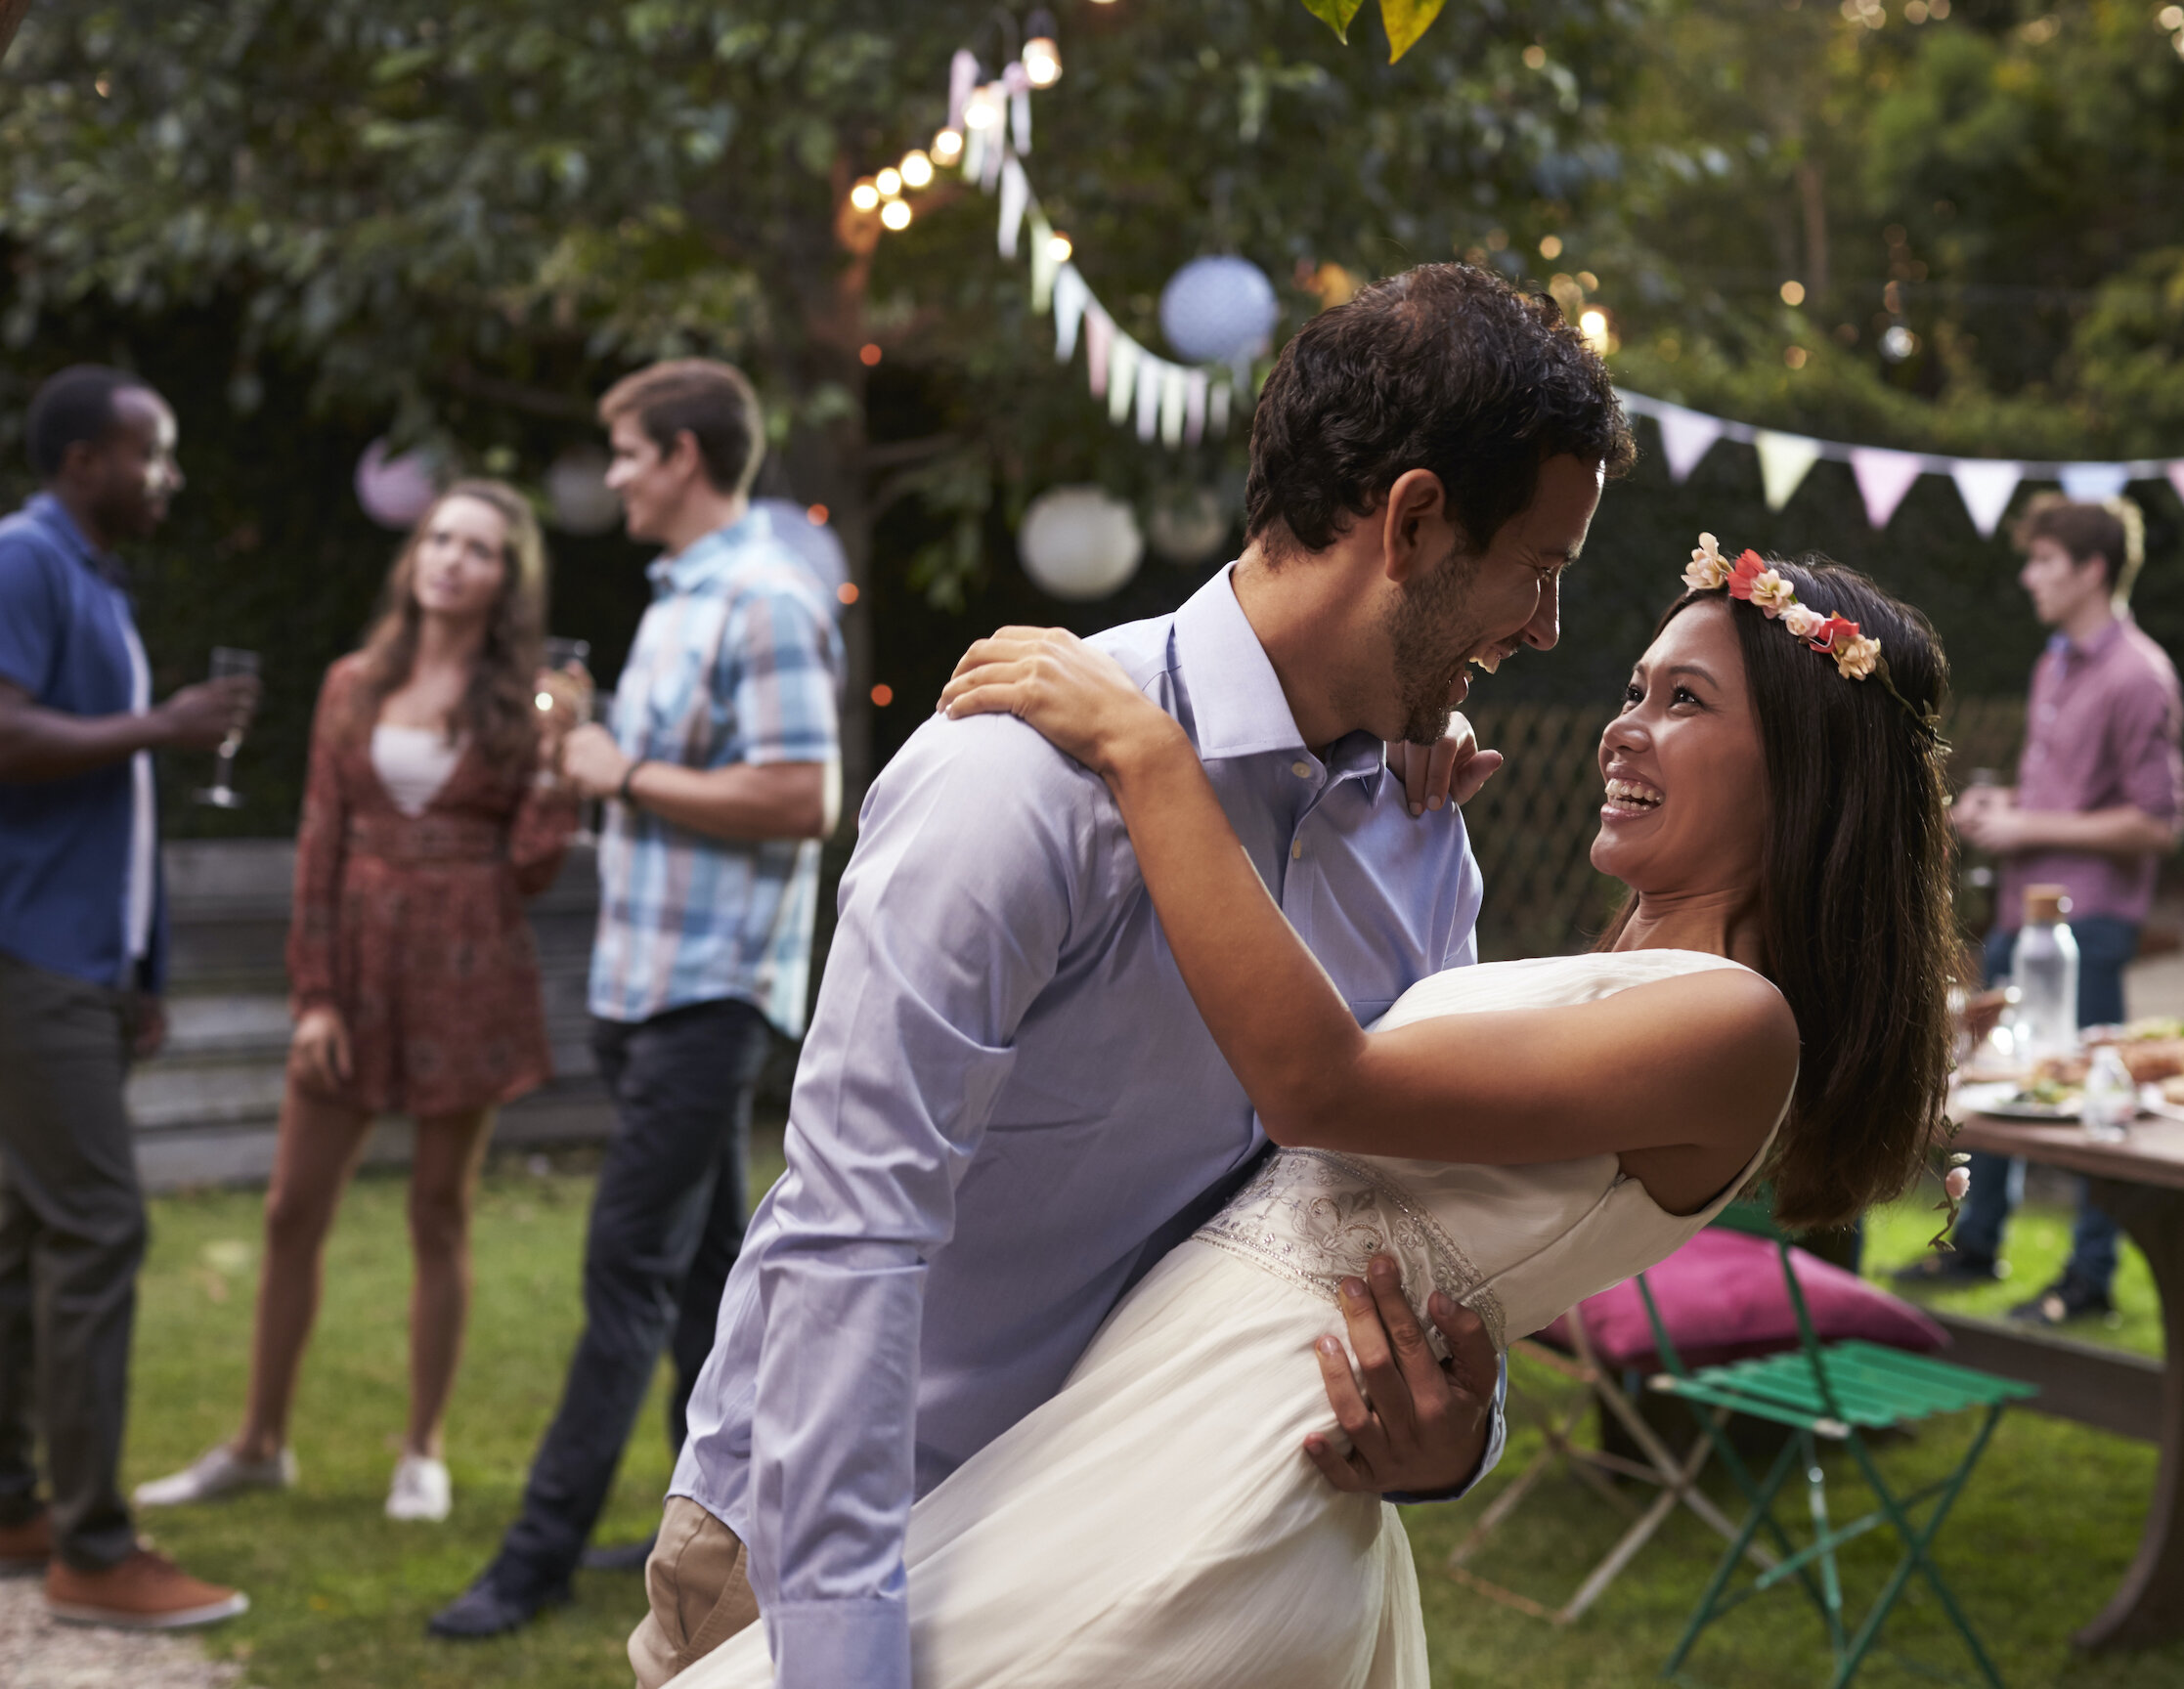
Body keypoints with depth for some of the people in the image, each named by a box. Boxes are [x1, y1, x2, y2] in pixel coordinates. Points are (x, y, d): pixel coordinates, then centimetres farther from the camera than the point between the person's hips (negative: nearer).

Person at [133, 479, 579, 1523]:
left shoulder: (523, 703, 0)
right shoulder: (353, 687, 6)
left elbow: (532, 868, -3)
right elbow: (320, 846, 5)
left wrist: (556, 760, -15)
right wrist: (313, 994, -1)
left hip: (470, 969, -3)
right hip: (359, 965, 3)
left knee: (439, 1216, 5)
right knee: (293, 1211, 5)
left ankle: (423, 1453, 18)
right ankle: (260, 1444, 20)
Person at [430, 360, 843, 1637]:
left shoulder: (765, 603, -15)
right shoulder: (682, 597, 17)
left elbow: (802, 800, -23)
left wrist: (631, 778, -16)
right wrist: (600, 760, 8)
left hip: (711, 989, -10)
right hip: (648, 979, 10)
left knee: (631, 1267, -5)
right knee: (703, 1265, 14)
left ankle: (544, 1552, 1)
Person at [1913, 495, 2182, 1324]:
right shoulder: (2054, 664, 14)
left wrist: (2029, 827, -16)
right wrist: (1996, 806, 8)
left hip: (2088, 918, -9)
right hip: (2024, 907, 9)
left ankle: (2090, 1278, 11)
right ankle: (1975, 1246, 31)